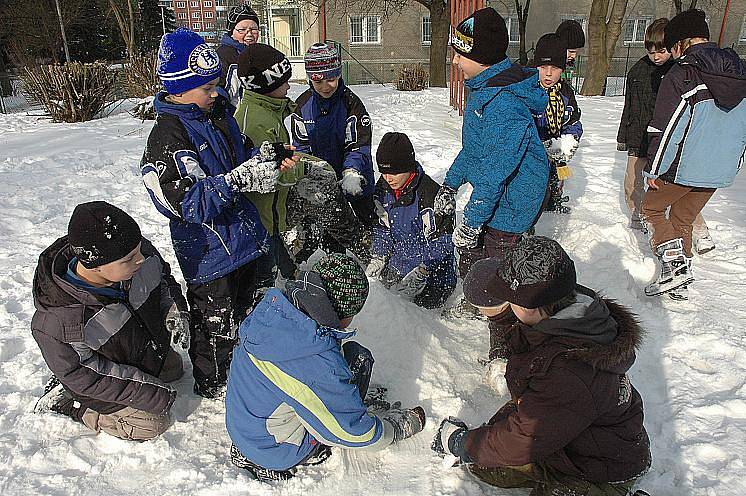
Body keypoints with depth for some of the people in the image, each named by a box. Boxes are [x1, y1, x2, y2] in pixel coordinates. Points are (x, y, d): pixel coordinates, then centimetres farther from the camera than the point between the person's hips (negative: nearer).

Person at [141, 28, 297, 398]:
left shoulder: (218, 111, 4)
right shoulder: (167, 137, -22)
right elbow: (186, 202, -28)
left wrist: (265, 158, -5)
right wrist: (238, 180, -36)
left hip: (245, 236, 8)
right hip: (210, 253, -8)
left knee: (243, 310, 26)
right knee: (215, 325, 10)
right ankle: (212, 388, 35)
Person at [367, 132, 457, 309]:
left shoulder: (431, 193, -29)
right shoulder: (383, 188, -6)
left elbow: (440, 241, -24)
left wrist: (421, 271, -30)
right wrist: (379, 256, -5)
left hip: (431, 263, -6)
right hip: (399, 259, 6)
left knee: (427, 301, -9)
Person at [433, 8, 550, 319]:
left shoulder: (504, 103, -30)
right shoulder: (483, 88, 4)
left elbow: (496, 172, -30)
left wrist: (471, 222, -25)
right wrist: (449, 185, 13)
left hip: (510, 204, -9)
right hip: (489, 194, 9)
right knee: (468, 248, 19)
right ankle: (475, 303, 41)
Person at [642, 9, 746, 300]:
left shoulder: (681, 74, -14)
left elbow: (665, 127, -15)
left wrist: (653, 169, -7)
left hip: (683, 166, -6)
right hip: (720, 171, 7)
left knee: (651, 207, 15)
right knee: (683, 219, 19)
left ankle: (673, 262, -3)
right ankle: (679, 284, 22)